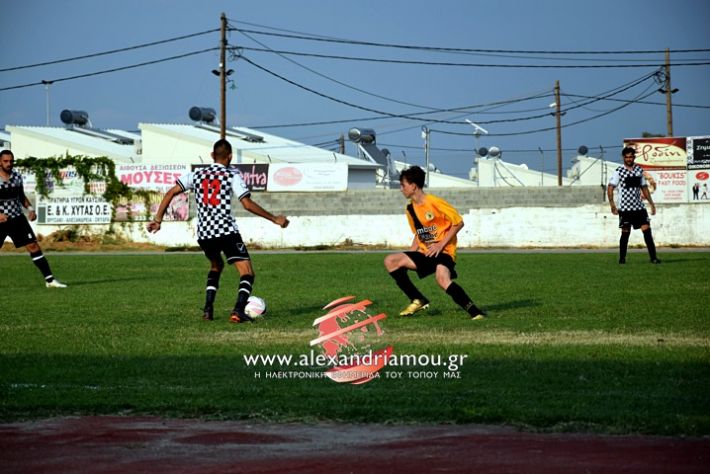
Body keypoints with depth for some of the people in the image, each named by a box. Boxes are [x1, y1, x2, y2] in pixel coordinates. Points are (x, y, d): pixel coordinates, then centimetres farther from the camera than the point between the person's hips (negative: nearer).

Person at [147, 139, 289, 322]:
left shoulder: (197, 175, 13)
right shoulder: (232, 175, 0)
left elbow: (170, 193, 10)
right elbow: (248, 204, -7)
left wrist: (158, 220, 16)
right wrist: (275, 219, 1)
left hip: (203, 235, 5)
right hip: (227, 232, -5)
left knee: (216, 266, 30)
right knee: (247, 272, -4)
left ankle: (208, 309, 16)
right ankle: (238, 310, -26)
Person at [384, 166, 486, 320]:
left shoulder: (434, 202, -13)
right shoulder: (411, 209, 10)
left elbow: (458, 222, -11)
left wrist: (441, 244, -16)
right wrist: (409, 254, 9)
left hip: (444, 251, -8)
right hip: (425, 253, 8)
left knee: (442, 278, -38)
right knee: (390, 261, -5)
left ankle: (474, 311, -32)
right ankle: (418, 300, 0)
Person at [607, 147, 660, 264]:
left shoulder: (639, 170, 10)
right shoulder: (619, 171, -3)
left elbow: (644, 187, 19)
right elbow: (610, 188, -6)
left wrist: (651, 203, 15)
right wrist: (612, 204, -16)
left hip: (639, 207, 3)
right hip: (625, 208, -3)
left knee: (647, 230, -7)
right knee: (625, 233, 1)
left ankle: (653, 257, -7)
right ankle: (622, 258, 13)